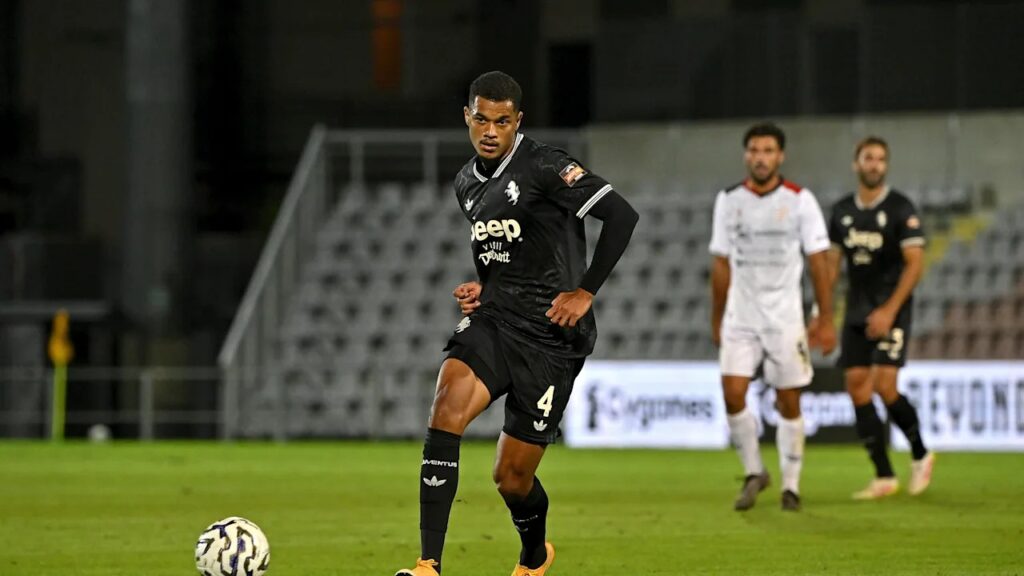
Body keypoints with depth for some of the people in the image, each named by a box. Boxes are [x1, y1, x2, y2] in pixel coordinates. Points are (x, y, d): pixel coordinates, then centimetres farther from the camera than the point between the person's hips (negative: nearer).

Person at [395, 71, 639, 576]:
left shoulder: (544, 167, -11)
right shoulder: (467, 184, 13)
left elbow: (621, 215, -16)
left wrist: (585, 292, -15)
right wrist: (481, 290, 8)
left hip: (550, 337, -5)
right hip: (492, 322, 5)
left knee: (512, 476, 1)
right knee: (448, 405, -26)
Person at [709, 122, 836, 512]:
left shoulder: (800, 201, -4)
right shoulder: (728, 201, 4)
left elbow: (818, 262, -2)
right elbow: (721, 264, 12)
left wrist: (826, 321, -6)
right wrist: (716, 320, 13)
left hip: (785, 318, -2)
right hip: (741, 318, 2)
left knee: (788, 403, 2)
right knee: (733, 395, -11)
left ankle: (791, 486, 13)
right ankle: (753, 473, 9)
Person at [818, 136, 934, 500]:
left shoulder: (901, 209, -7)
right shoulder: (842, 211, 8)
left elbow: (915, 264, -11)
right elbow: (832, 264, 14)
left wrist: (889, 310, -19)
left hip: (891, 310, -5)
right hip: (856, 313, 5)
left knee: (883, 386, -16)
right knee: (857, 388, -2)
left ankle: (920, 455, 8)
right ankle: (884, 477, 4)